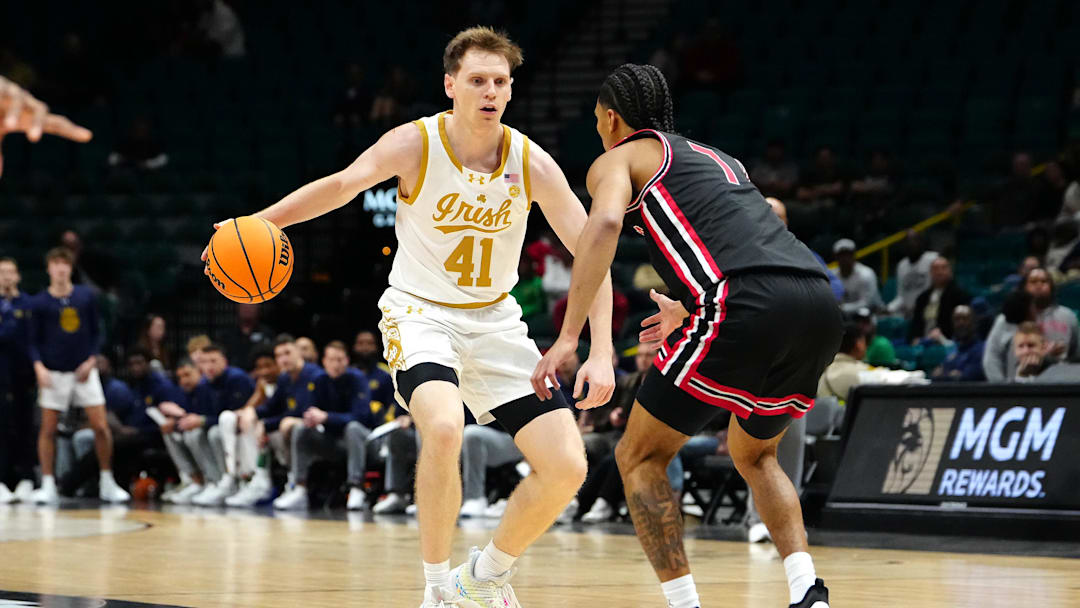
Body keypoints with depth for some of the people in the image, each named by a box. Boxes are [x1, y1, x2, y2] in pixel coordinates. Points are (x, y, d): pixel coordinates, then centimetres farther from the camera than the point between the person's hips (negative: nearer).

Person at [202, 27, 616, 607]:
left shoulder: (530, 162, -11)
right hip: (420, 313, -3)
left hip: (495, 320, 3)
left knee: (566, 467, -7)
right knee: (444, 426, -35)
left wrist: (601, 353, -20)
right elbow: (341, 185, -9)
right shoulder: (416, 144, -16)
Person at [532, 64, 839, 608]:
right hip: (819, 303, 7)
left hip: (746, 308, -7)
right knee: (753, 456, 30)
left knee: (640, 458, 10)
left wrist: (568, 337, -10)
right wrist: (689, 310, 47)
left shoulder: (618, 159, 15)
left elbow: (604, 223, -7)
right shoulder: (716, 157, 35)